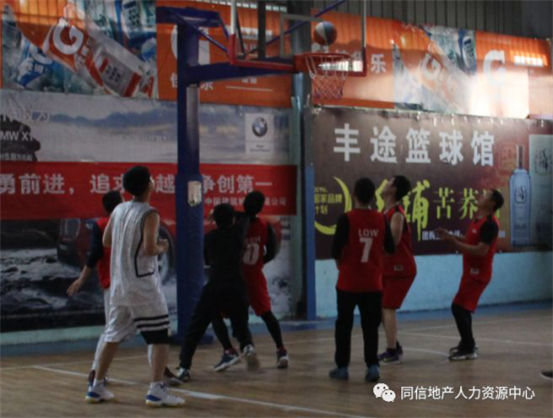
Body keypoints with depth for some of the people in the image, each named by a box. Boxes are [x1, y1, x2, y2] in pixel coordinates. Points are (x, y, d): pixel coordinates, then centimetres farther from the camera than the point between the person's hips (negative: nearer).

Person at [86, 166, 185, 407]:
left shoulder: (118, 210, 8)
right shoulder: (149, 214, -13)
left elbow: (106, 242, 17)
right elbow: (149, 249, -21)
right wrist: (162, 248, -1)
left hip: (119, 283, 7)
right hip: (142, 285, -7)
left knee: (113, 337, 17)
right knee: (160, 338, -2)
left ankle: (97, 387, 21)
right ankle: (156, 391, -10)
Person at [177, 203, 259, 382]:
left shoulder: (209, 238, 11)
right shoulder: (238, 231, 9)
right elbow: (246, 217, 30)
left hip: (214, 290, 0)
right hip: (237, 289, 1)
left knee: (194, 330, 5)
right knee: (241, 326, 21)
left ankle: (184, 368, -8)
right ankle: (248, 346, -11)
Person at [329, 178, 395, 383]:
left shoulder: (346, 219, -12)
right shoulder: (381, 219, -2)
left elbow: (336, 251, -14)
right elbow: (390, 248, 5)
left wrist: (339, 262, 7)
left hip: (349, 283, -2)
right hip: (373, 283, 2)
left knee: (344, 325, 11)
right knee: (370, 326, 8)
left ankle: (342, 367, 15)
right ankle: (372, 366, -2)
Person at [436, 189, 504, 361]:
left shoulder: (489, 224, -21)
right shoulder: (477, 220, 10)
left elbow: (481, 250, -29)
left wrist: (455, 243, -27)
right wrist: (450, 236, 11)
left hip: (478, 273, -10)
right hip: (471, 272, 10)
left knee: (458, 307, -13)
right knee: (463, 308, 19)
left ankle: (468, 349, -7)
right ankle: (467, 344, 32)